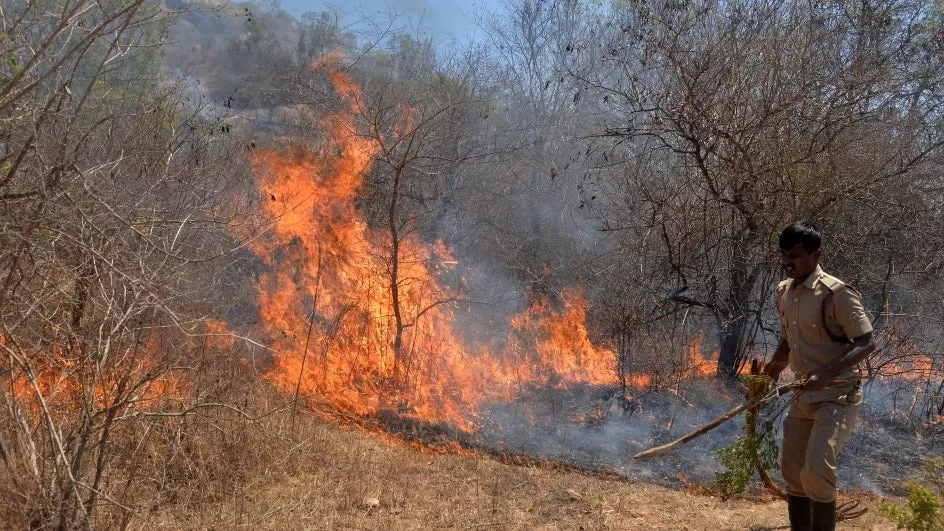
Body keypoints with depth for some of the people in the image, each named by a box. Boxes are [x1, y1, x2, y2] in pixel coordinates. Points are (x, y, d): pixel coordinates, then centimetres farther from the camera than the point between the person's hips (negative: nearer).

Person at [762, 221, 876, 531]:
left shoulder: (836, 293, -17)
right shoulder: (784, 292, 6)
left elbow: (866, 344, -18)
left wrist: (827, 373, -29)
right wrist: (772, 369, 5)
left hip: (838, 396, -8)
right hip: (803, 395, 8)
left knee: (817, 468, -19)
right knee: (792, 470, 12)